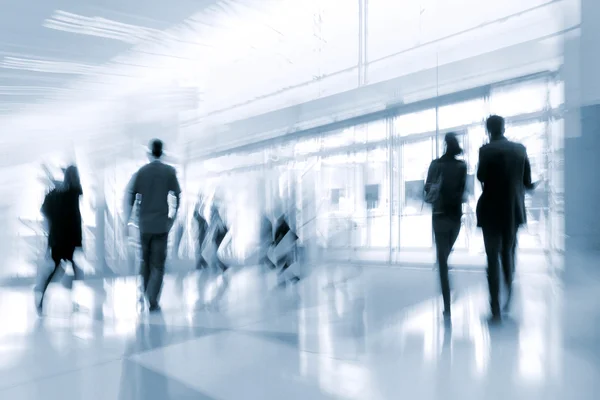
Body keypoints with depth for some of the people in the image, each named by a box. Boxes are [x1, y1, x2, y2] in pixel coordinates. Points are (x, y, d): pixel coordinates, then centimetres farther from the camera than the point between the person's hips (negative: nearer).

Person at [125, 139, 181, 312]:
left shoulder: (140, 172, 3)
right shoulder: (170, 171, -1)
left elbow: (130, 198, 0)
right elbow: (177, 196, -3)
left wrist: (127, 221, 6)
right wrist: (173, 217, 8)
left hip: (144, 224, 2)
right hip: (161, 224, -2)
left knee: (145, 261, 18)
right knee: (158, 264, 4)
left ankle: (146, 296, 28)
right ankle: (152, 301, -3)